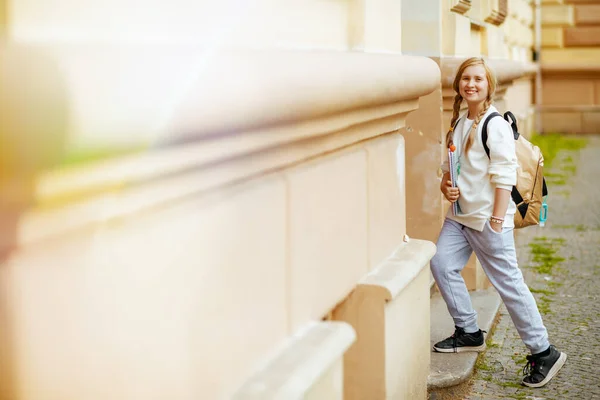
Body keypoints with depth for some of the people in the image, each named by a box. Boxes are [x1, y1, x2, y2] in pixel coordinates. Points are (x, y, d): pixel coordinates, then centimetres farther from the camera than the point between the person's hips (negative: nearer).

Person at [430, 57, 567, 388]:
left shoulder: (495, 125, -13)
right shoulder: (458, 123, 11)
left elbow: (504, 178, -16)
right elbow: (448, 167, 22)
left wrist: (497, 220, -19)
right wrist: (445, 187, 2)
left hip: (488, 218, -8)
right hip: (459, 215, 8)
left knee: (508, 283, -4)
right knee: (441, 263, -4)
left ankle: (543, 352, 7)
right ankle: (469, 333, 12)